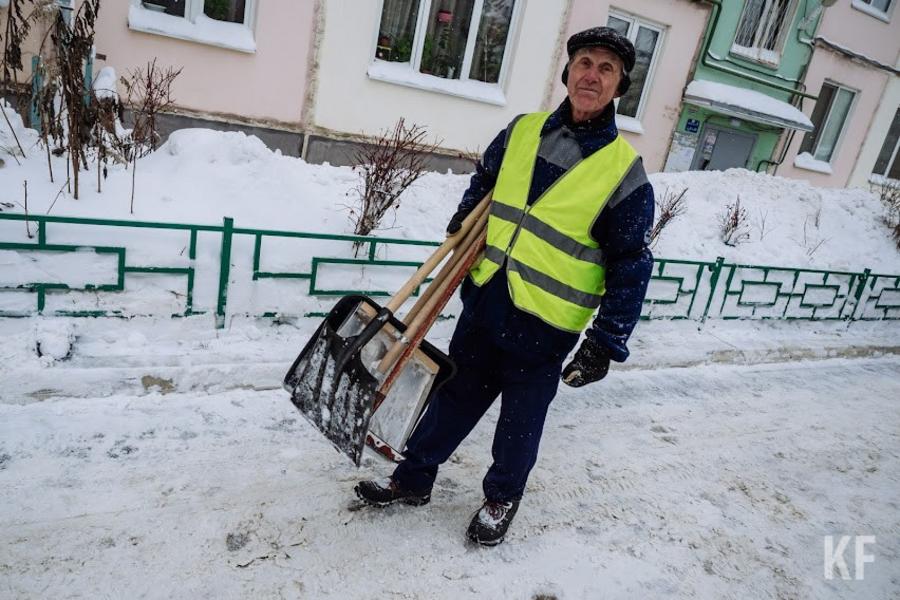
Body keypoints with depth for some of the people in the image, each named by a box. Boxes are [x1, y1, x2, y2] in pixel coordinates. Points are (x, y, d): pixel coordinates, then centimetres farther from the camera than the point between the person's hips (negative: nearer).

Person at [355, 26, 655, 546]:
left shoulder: (624, 170, -11)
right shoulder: (522, 132, 2)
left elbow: (631, 267, -9)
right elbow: (482, 187, 21)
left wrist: (606, 344, -12)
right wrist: (460, 235, 16)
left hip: (544, 324, -4)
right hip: (485, 299, 4)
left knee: (521, 420, 13)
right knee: (456, 395, 18)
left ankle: (503, 497, 38)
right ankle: (414, 478, 36)